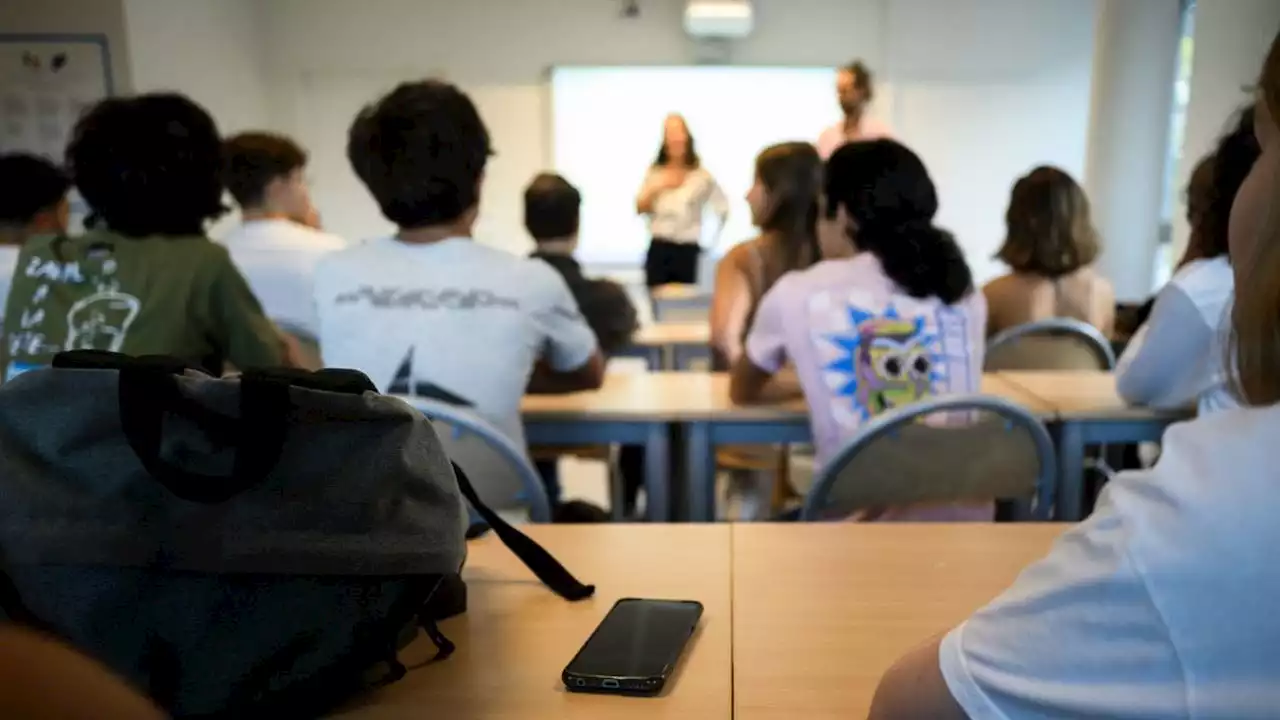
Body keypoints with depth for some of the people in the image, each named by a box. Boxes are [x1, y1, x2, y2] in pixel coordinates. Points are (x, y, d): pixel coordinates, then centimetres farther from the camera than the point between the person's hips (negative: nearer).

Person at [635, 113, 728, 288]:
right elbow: (640, 208, 6)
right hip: (658, 249, 2)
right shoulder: (654, 173, 6)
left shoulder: (701, 175, -2)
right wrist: (656, 189, -8)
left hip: (687, 250, -2)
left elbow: (723, 209, 1)